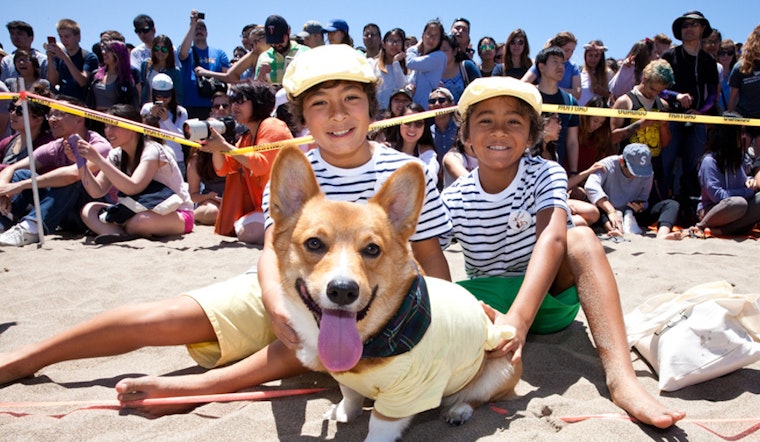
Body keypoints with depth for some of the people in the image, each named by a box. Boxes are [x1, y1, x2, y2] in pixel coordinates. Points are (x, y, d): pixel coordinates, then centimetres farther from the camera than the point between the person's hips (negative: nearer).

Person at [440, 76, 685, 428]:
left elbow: (553, 238, -34)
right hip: (491, 305, 1)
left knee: (581, 238, -31)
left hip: (550, 296, -1)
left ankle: (620, 377, -40)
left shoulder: (546, 174, -15)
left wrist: (519, 317, -50)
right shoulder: (454, 201, -11)